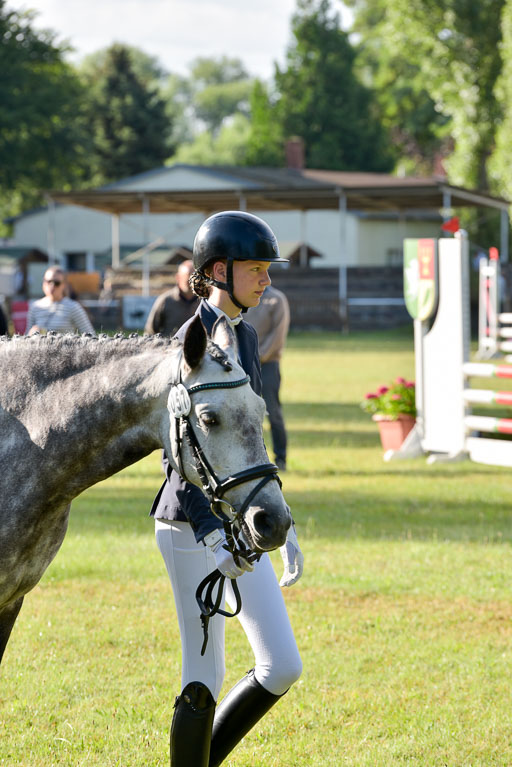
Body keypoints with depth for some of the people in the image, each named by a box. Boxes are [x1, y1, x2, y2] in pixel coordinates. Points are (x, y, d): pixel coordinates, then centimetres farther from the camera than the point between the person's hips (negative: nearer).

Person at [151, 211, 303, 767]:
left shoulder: (245, 336, 12)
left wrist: (282, 526, 18)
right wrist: (212, 536, -31)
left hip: (236, 525, 8)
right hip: (192, 528, -8)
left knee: (282, 668, 6)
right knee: (205, 682, -3)